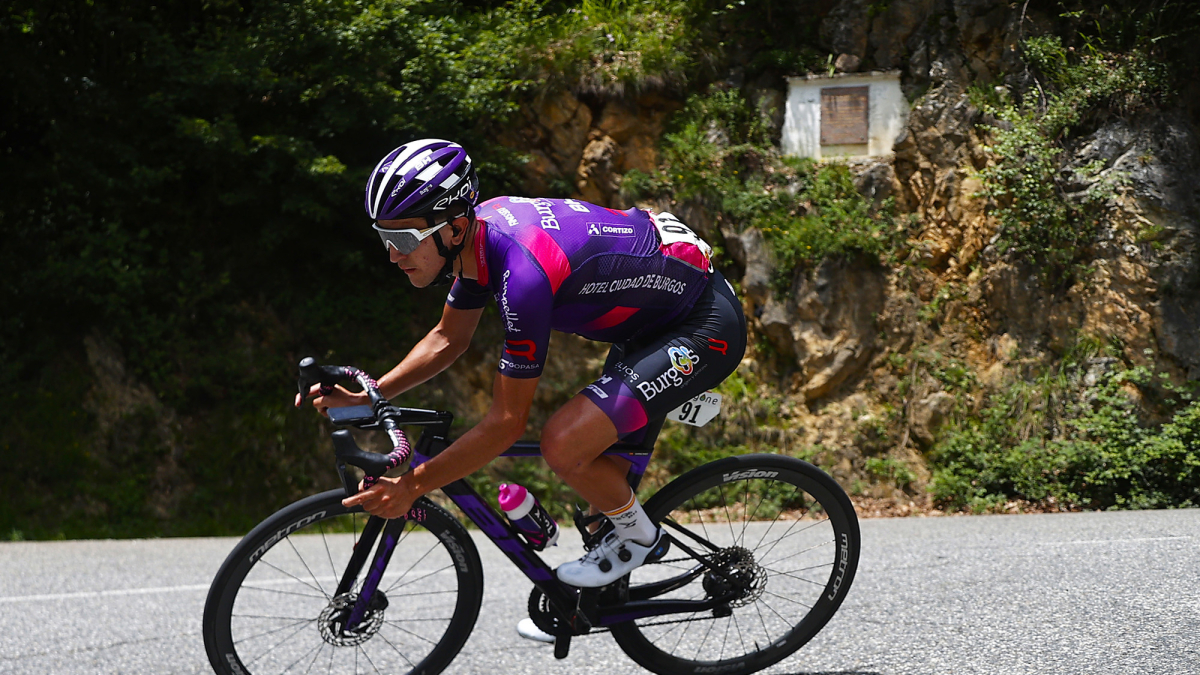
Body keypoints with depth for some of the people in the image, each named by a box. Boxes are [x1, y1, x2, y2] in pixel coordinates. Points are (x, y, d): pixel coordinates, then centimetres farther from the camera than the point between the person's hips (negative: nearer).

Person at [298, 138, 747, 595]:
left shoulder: (523, 273, -33)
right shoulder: (481, 229, -6)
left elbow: (507, 421, -27)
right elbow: (448, 340, 11)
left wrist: (410, 487, -23)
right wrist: (366, 397, -1)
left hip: (705, 329, -9)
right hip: (650, 317, 9)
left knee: (563, 444, -22)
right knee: (601, 478, 18)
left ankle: (639, 535, 4)